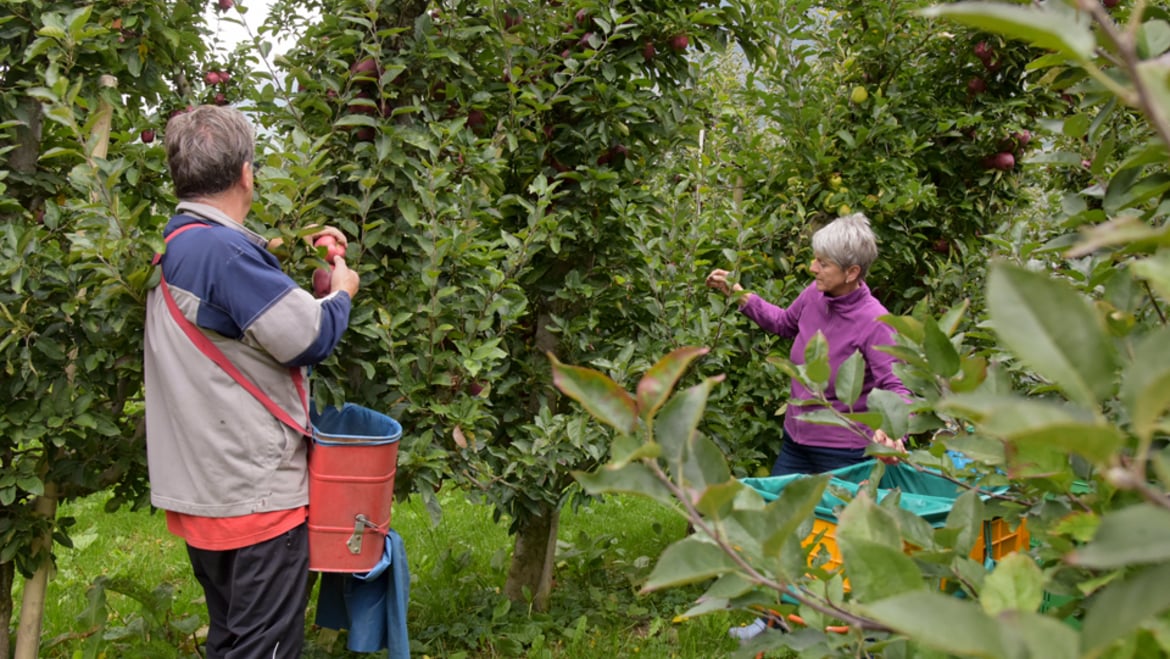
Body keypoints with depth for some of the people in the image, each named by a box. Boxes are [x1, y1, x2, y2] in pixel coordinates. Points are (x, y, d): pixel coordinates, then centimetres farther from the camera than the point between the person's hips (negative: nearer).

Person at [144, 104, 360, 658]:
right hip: (255, 492, -10)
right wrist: (341, 291, 0)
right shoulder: (224, 249, -19)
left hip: (202, 490, 10)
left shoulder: (175, 248, 11)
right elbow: (310, 337, -18)